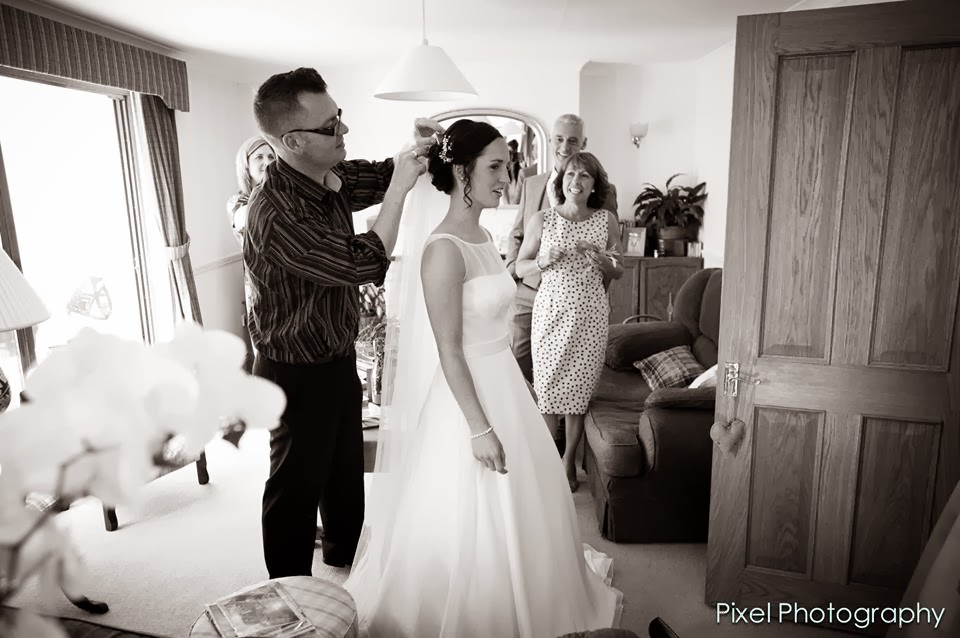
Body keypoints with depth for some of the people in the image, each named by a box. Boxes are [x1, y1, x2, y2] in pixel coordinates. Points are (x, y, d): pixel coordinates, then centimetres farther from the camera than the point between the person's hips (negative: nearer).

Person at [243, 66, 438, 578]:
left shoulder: (332, 176, -6)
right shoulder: (275, 213, -31)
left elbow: (380, 175, 13)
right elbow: (365, 264, -33)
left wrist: (413, 151, -9)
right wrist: (399, 189, -27)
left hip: (338, 357, 9)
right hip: (299, 374, -9)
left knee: (347, 472, 26)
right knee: (297, 484, 11)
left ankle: (344, 562, 51)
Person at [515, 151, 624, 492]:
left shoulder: (607, 221, 2)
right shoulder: (541, 220, -1)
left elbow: (618, 273, 11)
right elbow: (519, 268, 5)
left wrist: (603, 262, -11)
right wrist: (544, 260, -15)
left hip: (590, 312, 1)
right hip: (551, 309, 0)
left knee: (579, 387, 6)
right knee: (547, 384, 3)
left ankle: (569, 461, 25)